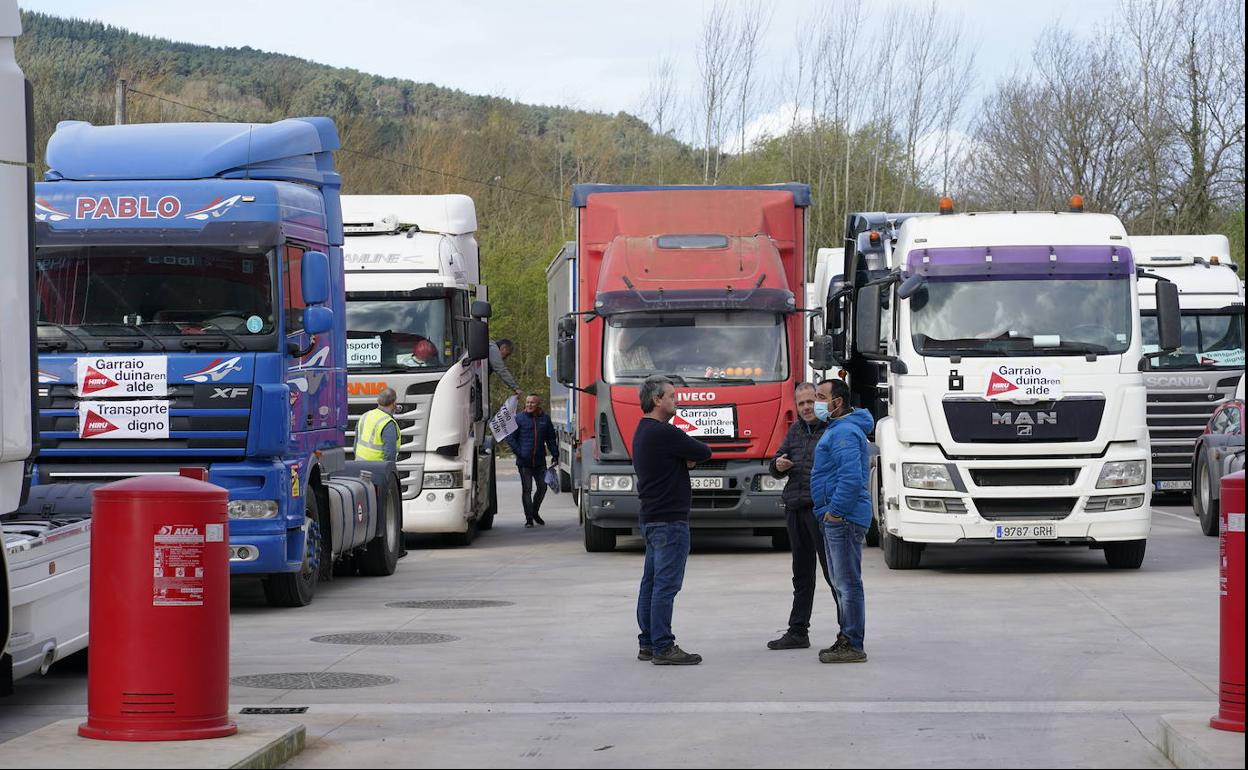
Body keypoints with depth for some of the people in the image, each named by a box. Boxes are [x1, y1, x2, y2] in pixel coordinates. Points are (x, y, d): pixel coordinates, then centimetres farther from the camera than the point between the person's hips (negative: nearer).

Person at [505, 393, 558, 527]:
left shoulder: (545, 419, 9)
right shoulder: (519, 418, -1)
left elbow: (551, 439, 17)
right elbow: (510, 437, 0)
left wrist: (555, 455, 9)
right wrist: (518, 452, -9)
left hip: (540, 461, 3)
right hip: (524, 462, -3)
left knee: (542, 487, 7)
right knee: (527, 489, -2)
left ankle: (535, 512, 29)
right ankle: (529, 518, 3)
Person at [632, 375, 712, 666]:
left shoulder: (643, 432, 16)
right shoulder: (663, 433, -17)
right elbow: (704, 453, -11)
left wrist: (683, 458, -1)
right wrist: (690, 454, 9)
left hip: (651, 518, 11)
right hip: (670, 520, -11)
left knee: (651, 583, 12)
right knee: (666, 584, -9)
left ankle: (648, 644, 16)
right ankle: (663, 648, -9)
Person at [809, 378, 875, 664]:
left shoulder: (845, 433, -16)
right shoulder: (836, 429, 20)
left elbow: (852, 478, -26)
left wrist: (836, 510, -21)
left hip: (844, 519, -12)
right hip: (835, 520, 12)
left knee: (848, 583, -8)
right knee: (841, 583, 16)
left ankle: (853, 645, -7)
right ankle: (847, 639, 23)